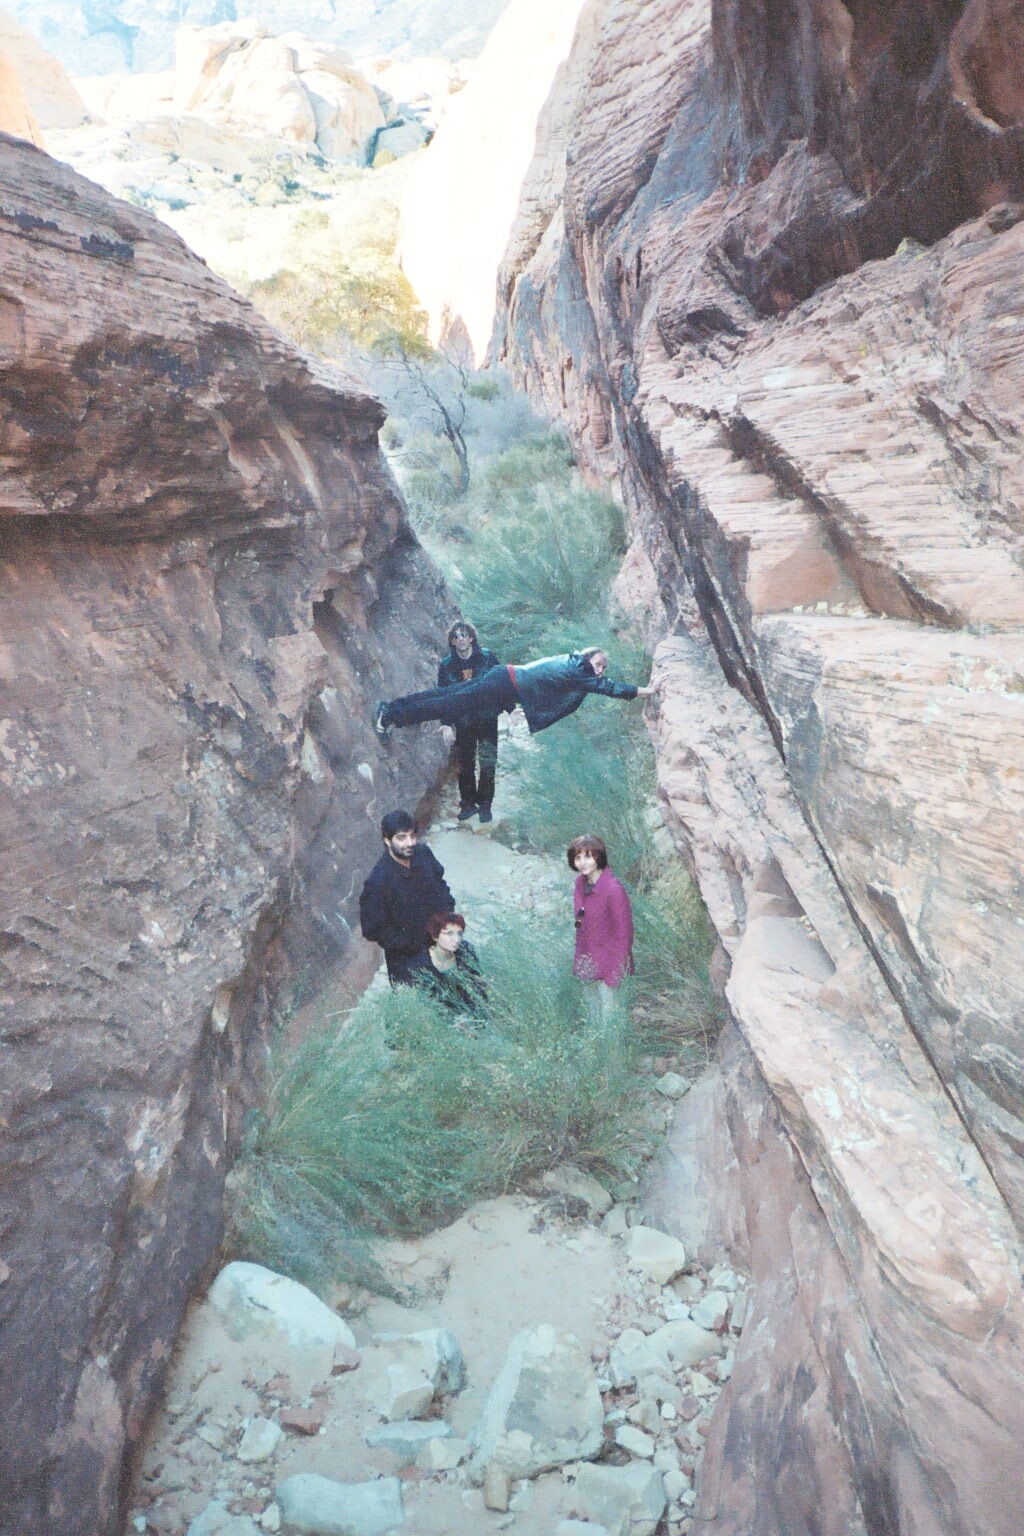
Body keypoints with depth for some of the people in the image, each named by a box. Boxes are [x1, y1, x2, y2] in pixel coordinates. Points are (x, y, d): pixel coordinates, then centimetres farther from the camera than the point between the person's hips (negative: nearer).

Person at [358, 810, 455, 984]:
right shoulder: (377, 882, -29)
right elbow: (372, 929, -21)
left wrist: (449, 913, -3)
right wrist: (410, 944, -19)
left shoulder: (423, 853, -13)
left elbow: (439, 882, 8)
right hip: (407, 959, -5)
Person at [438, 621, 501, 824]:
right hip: (463, 721, 2)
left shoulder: (487, 658, -7)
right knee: (464, 764, 8)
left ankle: (485, 805, 12)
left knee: (488, 763, -1)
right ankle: (468, 803, 23)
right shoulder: (446, 664, -2)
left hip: (487, 718, -2)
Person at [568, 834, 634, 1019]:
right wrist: (580, 958, 11)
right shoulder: (581, 882, -2)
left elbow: (623, 934, -18)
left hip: (608, 961, -7)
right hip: (589, 961, 7)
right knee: (597, 1011, 20)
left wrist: (615, 973, -16)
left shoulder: (614, 889, -24)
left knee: (609, 1015, 3)